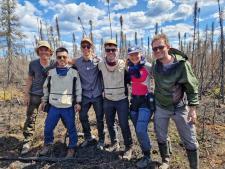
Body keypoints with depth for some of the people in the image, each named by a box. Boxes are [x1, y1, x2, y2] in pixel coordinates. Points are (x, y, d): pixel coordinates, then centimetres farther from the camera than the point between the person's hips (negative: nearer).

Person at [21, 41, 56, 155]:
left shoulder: (54, 64, -5)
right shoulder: (33, 64, -1)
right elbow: (29, 80, 5)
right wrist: (26, 94, 1)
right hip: (35, 95, 0)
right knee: (30, 118, -1)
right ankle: (27, 142, 10)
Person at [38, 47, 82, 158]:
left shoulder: (74, 72, -1)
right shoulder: (51, 72, 5)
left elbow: (78, 88, 1)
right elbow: (46, 87, 13)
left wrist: (78, 102, -3)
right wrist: (44, 101, 12)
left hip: (69, 107, -2)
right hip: (54, 106, 2)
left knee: (71, 128, 8)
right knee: (48, 128, 10)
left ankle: (72, 148, 27)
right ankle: (48, 145, 35)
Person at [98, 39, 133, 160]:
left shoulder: (123, 64, -9)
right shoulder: (100, 65, -4)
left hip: (122, 100, -3)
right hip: (107, 100, 3)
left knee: (124, 124, 3)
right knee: (110, 123, 15)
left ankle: (128, 147, 21)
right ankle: (114, 143, 36)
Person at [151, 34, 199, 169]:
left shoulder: (182, 63, -18)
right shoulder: (155, 65, -6)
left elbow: (192, 86, -10)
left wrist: (192, 108, -12)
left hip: (180, 107, -3)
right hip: (161, 107, 4)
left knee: (190, 141, 7)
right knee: (161, 137, 16)